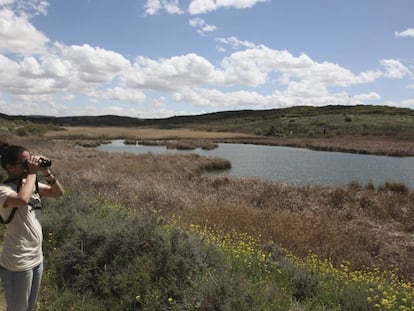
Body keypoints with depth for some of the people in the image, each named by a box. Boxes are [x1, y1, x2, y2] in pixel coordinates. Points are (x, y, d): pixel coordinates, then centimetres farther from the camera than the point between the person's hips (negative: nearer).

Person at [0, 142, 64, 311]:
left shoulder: (32, 184, 4)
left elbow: (59, 193, 6)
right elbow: (22, 200, -39)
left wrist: (47, 173, -8)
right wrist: (32, 174, -26)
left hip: (37, 258, 7)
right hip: (17, 263, -7)